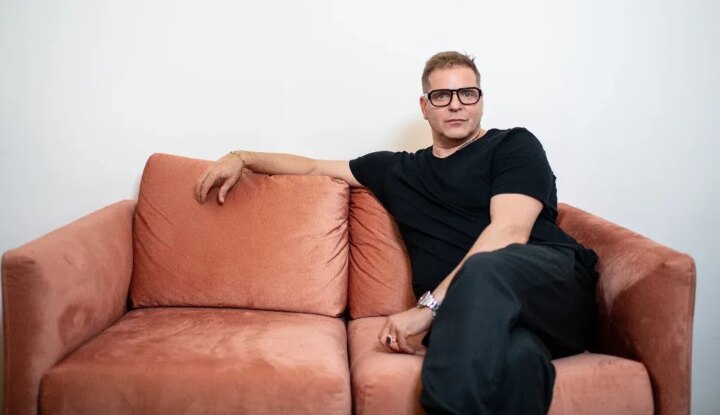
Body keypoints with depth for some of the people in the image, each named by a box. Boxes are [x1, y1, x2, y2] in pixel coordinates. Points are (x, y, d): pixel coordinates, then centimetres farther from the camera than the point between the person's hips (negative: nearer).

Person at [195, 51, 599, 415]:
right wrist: (241, 157, 25)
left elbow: (509, 232, -8)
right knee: (508, 353, -41)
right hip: (479, 309, 0)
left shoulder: (514, 144, 9)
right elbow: (314, 166, 33)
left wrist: (429, 306, -16)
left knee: (486, 270, -39)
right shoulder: (398, 170, 23)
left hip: (554, 281, 0)